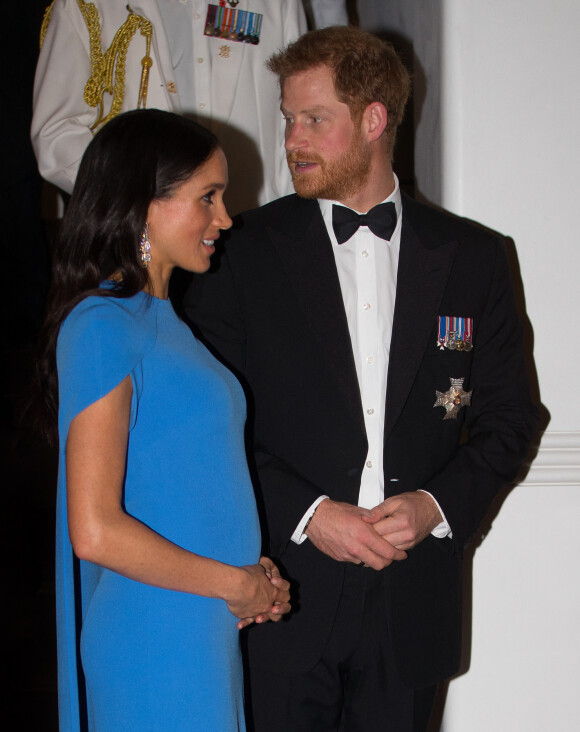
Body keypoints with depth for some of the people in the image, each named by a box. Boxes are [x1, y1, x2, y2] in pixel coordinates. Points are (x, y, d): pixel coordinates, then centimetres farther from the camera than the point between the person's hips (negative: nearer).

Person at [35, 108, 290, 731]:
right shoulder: (102, 325, -16)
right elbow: (95, 532, -22)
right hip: (152, 644, -8)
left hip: (209, 630, 9)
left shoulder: (160, 318, 13)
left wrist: (250, 571, 1)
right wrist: (235, 583, -11)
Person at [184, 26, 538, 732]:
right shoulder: (245, 251, 0)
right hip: (284, 590, -1)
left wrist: (437, 504, -9)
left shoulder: (472, 256, 5)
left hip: (413, 597, 2)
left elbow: (508, 415, 7)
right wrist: (308, 513, -13)